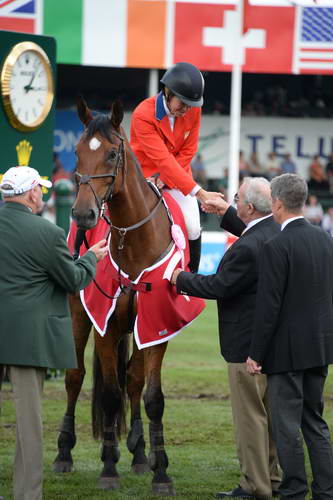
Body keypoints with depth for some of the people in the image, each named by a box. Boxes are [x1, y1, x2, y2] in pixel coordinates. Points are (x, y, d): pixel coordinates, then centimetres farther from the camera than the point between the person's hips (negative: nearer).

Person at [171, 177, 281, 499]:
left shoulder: (247, 249, -26)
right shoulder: (279, 231, 1)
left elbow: (218, 286, -17)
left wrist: (181, 279, -3)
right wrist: (227, 214, 26)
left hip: (247, 342, -9)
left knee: (250, 414, 0)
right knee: (271, 411, 18)